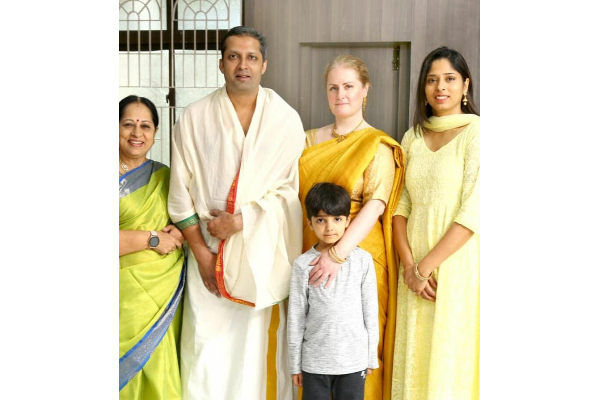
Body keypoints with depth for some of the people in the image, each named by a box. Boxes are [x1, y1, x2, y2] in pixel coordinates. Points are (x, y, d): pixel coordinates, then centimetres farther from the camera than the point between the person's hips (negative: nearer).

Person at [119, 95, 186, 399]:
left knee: (160, 373, 7)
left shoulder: (165, 176, 11)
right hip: (125, 294, -4)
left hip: (164, 291, 4)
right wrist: (152, 239, -13)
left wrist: (181, 231, -3)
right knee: (125, 373, 1)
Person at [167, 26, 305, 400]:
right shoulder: (194, 117, 1)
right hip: (210, 247, 0)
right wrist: (202, 252, -4)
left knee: (260, 340, 3)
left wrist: (242, 220, -12)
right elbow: (181, 191, 1)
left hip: (264, 249, 0)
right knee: (207, 344, 1)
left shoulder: (286, 119, 1)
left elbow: (289, 188, -1)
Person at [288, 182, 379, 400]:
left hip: (354, 359, 0)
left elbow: (371, 312, 2)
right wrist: (295, 364, 3)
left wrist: (372, 356, 5)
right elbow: (296, 317, 0)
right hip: (314, 360, 0)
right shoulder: (303, 265, -4)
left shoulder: (363, 260, -3)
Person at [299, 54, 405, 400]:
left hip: (358, 254, -4)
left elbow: (376, 205, -16)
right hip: (310, 254, 4)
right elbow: (295, 196, 11)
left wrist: (338, 253, -27)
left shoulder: (377, 145, -3)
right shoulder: (311, 140, 12)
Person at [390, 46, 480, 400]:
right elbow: (400, 206, 6)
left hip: (459, 263, -5)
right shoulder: (412, 138, 11)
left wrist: (426, 265, -13)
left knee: (451, 357, 3)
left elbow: (474, 211, -14)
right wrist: (409, 266, -7)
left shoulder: (476, 132, -6)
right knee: (414, 358, 9)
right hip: (417, 268, 5)